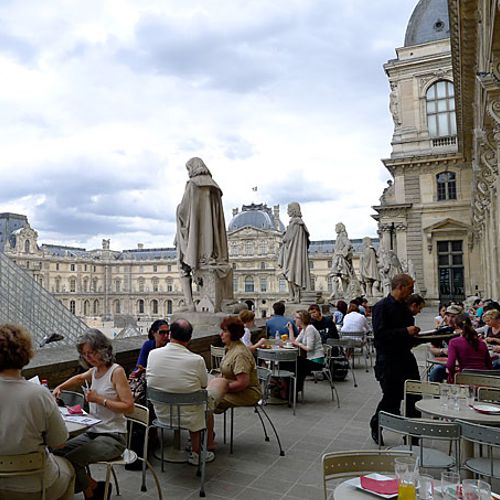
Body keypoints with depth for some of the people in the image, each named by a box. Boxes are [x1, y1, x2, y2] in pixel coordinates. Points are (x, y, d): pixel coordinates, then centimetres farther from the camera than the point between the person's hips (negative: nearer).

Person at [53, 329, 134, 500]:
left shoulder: (116, 371, -13)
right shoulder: (94, 371, 9)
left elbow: (129, 407, -18)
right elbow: (79, 378, 35)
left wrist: (99, 399, -21)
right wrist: (59, 387, 18)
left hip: (113, 437, -7)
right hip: (92, 432, 8)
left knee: (71, 459, -22)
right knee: (58, 453, -10)